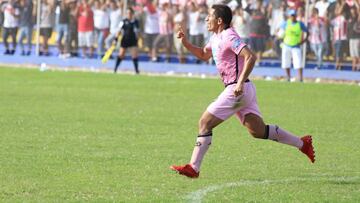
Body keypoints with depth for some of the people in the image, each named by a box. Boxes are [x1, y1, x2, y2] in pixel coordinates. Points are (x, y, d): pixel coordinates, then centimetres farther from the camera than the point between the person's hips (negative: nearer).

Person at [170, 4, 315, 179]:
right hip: (241, 91, 10)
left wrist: (240, 83, -31)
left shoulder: (229, 37, -14)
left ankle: (193, 168, -8)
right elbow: (203, 55, 34)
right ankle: (302, 143, 14)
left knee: (205, 123, -8)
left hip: (237, 90, -10)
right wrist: (185, 43, 18)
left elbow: (250, 57, -25)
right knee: (258, 131, 9)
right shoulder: (216, 38, 16)